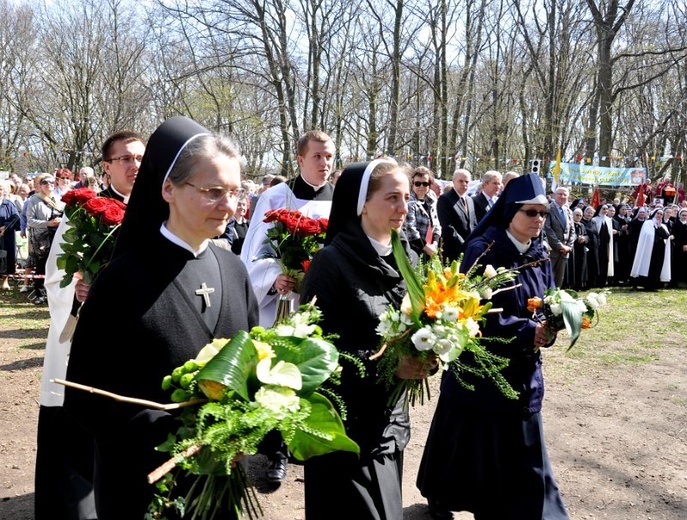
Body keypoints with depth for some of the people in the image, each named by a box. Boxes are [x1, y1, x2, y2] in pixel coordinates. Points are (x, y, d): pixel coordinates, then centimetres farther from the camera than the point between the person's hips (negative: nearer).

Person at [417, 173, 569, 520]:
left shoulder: (540, 257, 4)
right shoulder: (483, 250, -15)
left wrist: (548, 330, -15)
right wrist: (528, 331, -23)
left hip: (522, 369, 5)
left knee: (521, 449, 8)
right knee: (467, 439, 11)